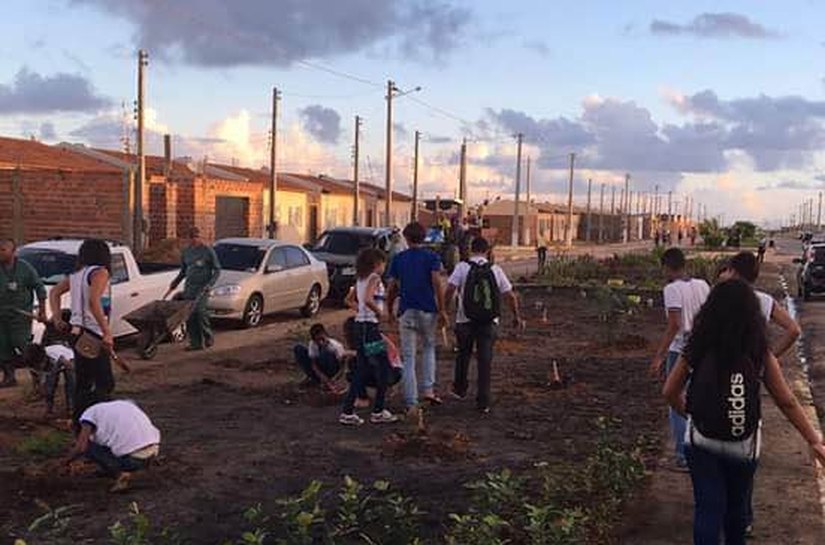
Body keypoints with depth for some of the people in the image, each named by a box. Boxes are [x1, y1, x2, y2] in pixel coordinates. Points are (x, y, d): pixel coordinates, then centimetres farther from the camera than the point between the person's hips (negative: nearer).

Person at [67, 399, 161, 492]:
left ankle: (120, 474, 0)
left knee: (86, 446, 10)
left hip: (133, 458, -7)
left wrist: (66, 460, 16)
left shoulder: (89, 413, 7)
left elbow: (81, 448, -5)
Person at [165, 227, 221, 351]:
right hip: (189, 286, 5)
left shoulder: (208, 251, -2)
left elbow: (217, 270, 0)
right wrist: (174, 284, 17)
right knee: (189, 314, -1)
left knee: (200, 311, -18)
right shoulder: (186, 252, 14)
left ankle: (208, 336, 2)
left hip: (202, 287, -5)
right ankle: (195, 342, 3)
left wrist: (210, 284, -12)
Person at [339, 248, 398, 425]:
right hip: (370, 326, -9)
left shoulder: (360, 278, 13)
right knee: (383, 368, 2)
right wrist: (379, 312, -15)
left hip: (360, 324, 9)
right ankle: (378, 412, 7)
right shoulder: (374, 278, -13)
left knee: (362, 371, 12)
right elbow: (368, 299, -28)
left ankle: (348, 412, 12)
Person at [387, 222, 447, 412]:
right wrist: (442, 310, -7)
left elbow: (392, 288, 5)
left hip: (406, 311, 1)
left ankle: (411, 402, 3)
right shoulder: (432, 257, 0)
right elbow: (437, 283, -10)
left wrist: (389, 311, 16)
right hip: (428, 310, -1)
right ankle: (427, 389, 8)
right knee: (429, 348, 21)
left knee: (408, 357, 4)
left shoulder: (398, 259, 5)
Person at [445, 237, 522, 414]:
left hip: (465, 321, 0)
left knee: (463, 355, 21)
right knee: (485, 360, 3)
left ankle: (460, 389, 37)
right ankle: (483, 402, 3)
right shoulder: (495, 270, 2)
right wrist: (516, 316, 15)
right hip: (489, 322, 0)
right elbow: (510, 296, 3)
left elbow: (450, 289, -14)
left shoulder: (462, 267, -4)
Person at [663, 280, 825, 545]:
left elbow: (670, 392, -1)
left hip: (701, 442, -1)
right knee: (737, 504, 22)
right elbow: (787, 403, -6)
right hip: (743, 445, 1)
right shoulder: (760, 354, -10)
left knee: (708, 508, 5)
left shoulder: (697, 349, -8)